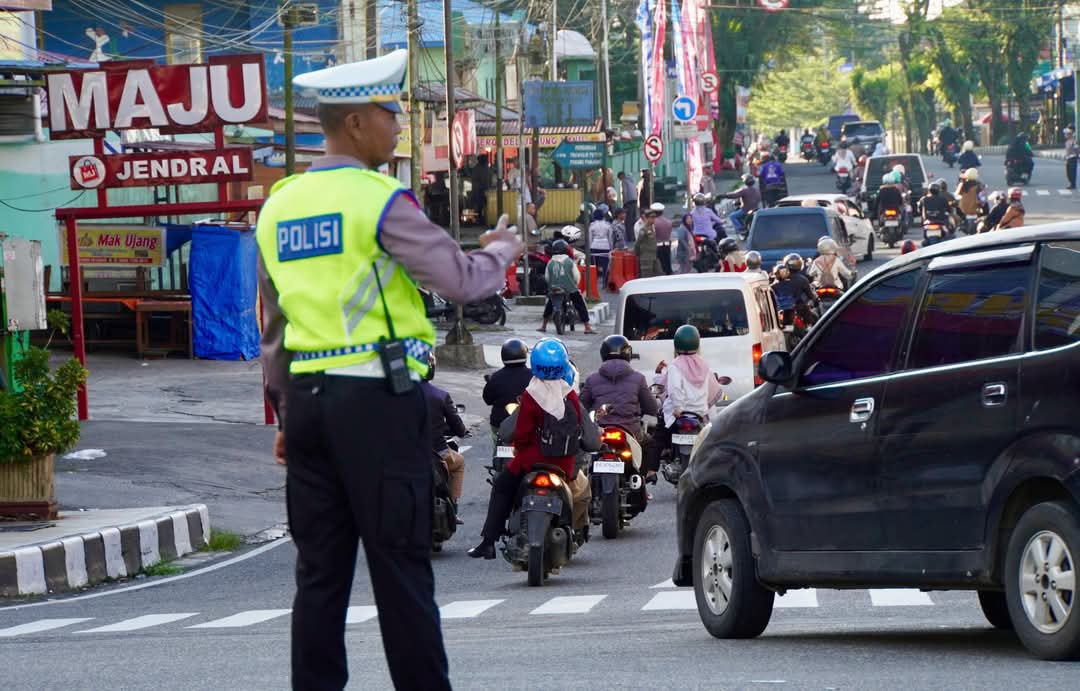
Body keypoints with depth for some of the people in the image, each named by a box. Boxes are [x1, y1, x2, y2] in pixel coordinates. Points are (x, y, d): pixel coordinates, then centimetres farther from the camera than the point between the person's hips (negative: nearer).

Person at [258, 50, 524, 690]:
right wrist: (502, 251, 11)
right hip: (376, 397, -7)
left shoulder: (279, 206, 13)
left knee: (320, 570, 8)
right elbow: (462, 281, -10)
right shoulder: (378, 201, -10)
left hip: (307, 399, 7)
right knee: (400, 565, -3)